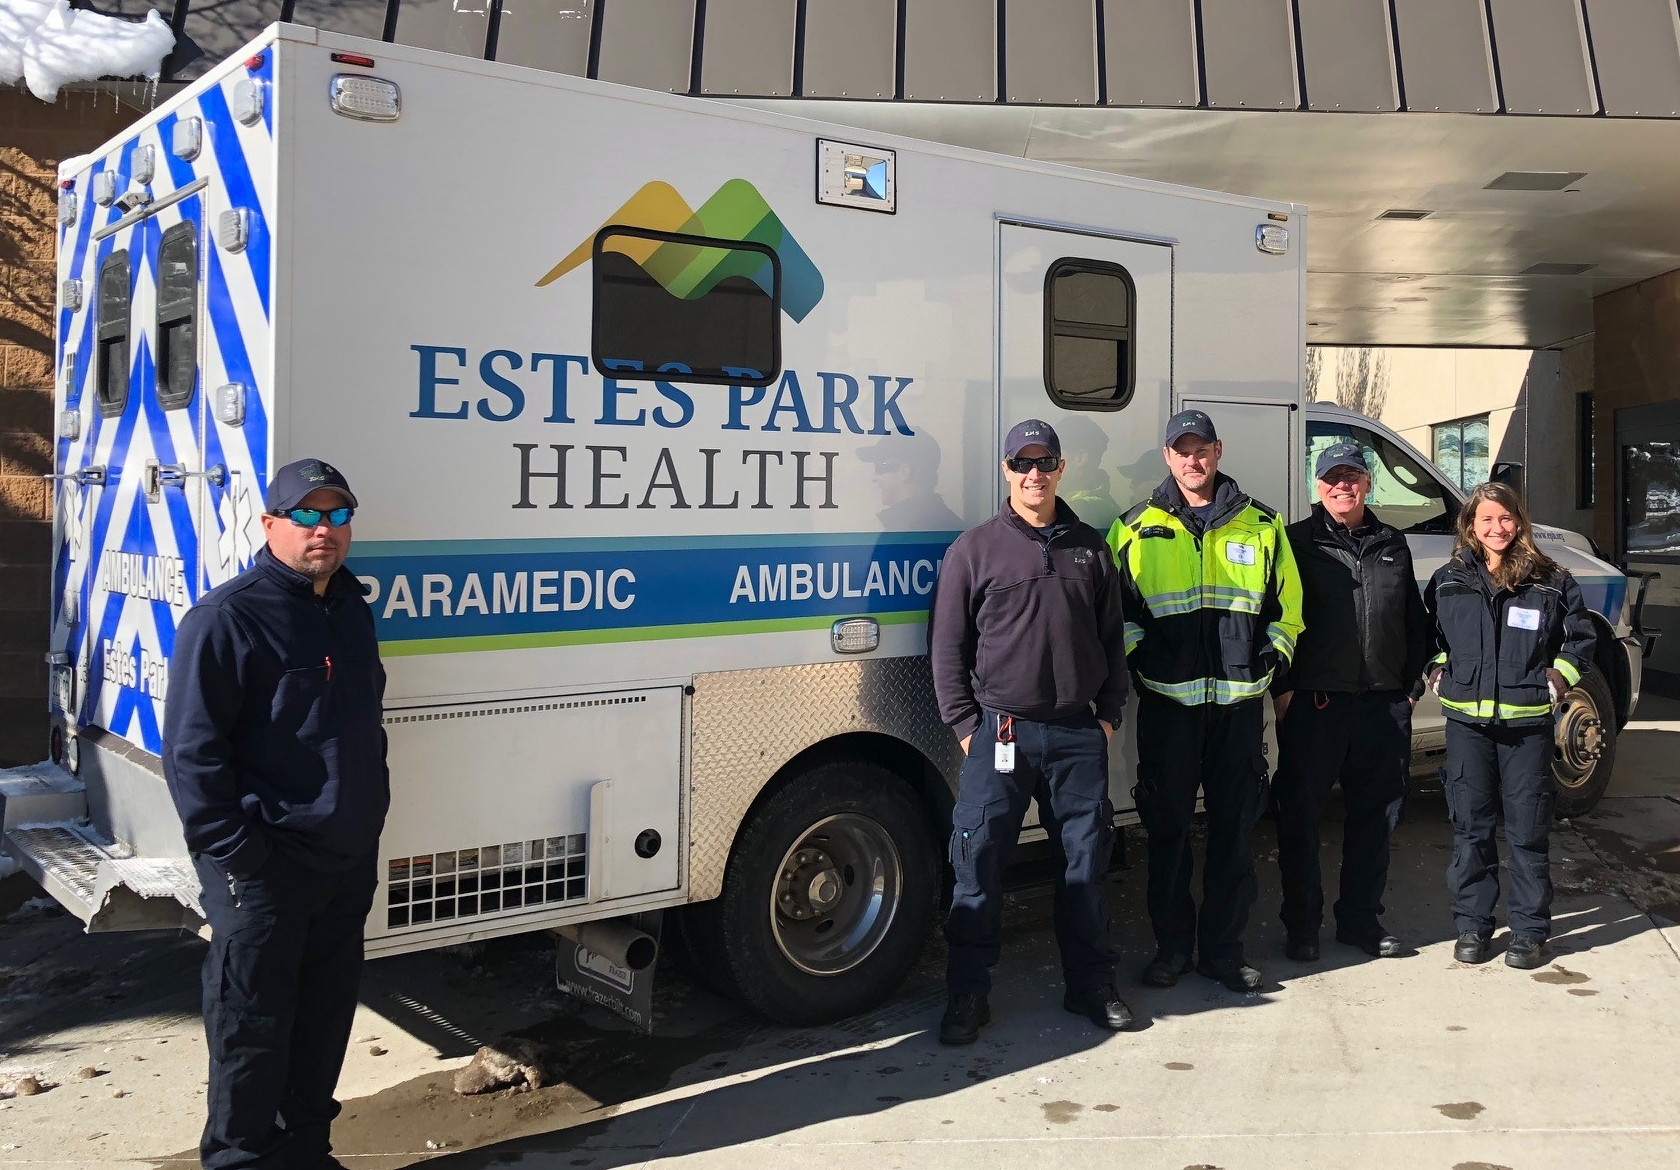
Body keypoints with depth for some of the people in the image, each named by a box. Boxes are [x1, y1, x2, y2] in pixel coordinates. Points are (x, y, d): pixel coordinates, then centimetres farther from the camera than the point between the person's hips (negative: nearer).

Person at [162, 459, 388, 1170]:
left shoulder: (352, 609, 11)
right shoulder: (227, 617, -13)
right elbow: (192, 750, -16)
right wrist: (235, 855, -18)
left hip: (348, 862, 8)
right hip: (263, 869, -8)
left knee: (326, 1013, 17)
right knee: (253, 1026, 2)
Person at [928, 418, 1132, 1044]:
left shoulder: (1089, 547, 11)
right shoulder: (975, 548, 2)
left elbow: (1112, 637, 16)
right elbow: (946, 645, 2)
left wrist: (1109, 713, 9)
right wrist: (966, 725, -3)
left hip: (1078, 735, 3)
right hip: (1000, 732, -2)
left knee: (1085, 862, 9)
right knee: (978, 865, -1)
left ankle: (1091, 985, 23)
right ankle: (967, 994, 10)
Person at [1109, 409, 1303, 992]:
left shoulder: (1262, 525, 9)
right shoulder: (1135, 529, 4)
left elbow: (1287, 601, 17)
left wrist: (1275, 650, 3)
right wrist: (1136, 651, -5)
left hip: (1238, 701, 1)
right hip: (1167, 701, -1)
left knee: (1234, 825, 7)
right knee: (1167, 827, 5)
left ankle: (1223, 947, 20)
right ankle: (1172, 945, 18)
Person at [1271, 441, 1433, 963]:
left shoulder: (1393, 544, 14)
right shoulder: (1297, 542, 1)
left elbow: (1414, 620, 19)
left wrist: (1412, 684, 12)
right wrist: (1283, 687, -8)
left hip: (1383, 702, 4)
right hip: (1313, 702, -4)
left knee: (1376, 815, 10)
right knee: (1301, 816, 1)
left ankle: (1360, 919, 24)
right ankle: (1301, 925, 13)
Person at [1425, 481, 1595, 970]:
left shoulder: (1550, 581, 1)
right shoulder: (1449, 581, 5)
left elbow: (1580, 636, 10)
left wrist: (1558, 680, -1)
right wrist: (1437, 673, 7)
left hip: (1527, 723, -1)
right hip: (1467, 721, 1)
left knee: (1528, 829, 3)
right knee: (1470, 827, 6)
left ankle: (1530, 930, 13)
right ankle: (1472, 925, 16)